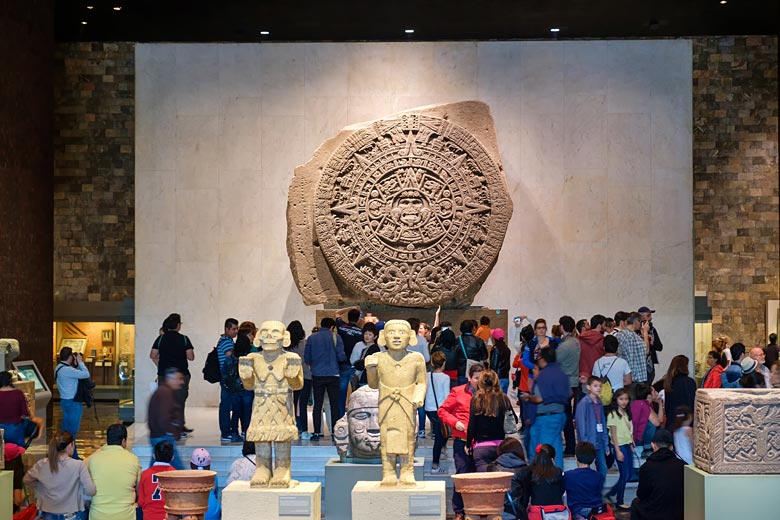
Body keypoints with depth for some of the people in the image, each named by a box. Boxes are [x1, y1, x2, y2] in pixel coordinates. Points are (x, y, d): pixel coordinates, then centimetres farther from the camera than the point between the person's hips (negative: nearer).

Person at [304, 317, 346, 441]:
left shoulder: (311, 338, 3)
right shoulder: (335, 337, -3)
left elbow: (306, 358, 4)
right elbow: (341, 356, -9)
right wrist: (344, 358, 14)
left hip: (317, 375, 2)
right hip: (333, 375, -2)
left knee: (317, 404, 6)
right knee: (334, 404, 4)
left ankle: (317, 432, 4)